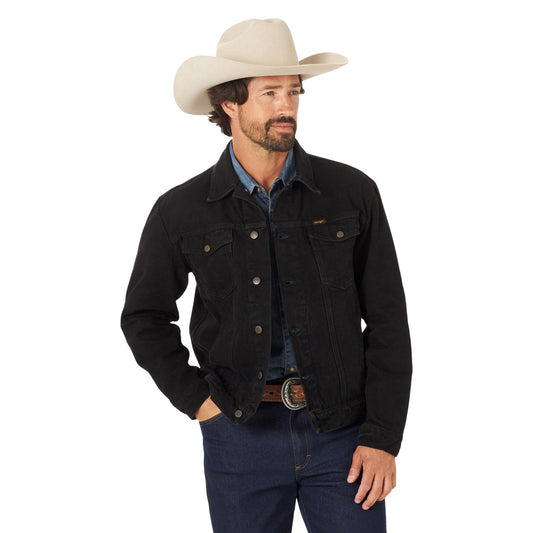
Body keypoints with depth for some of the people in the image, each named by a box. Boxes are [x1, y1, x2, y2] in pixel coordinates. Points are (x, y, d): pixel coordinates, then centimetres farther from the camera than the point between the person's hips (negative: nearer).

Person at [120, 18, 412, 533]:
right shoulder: (180, 211, -2)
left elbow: (387, 321, 0)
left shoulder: (352, 192, -2)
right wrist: (195, 398, 0)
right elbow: (144, 317, 11)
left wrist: (382, 437, -4)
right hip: (241, 434, 0)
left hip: (342, 431, 0)